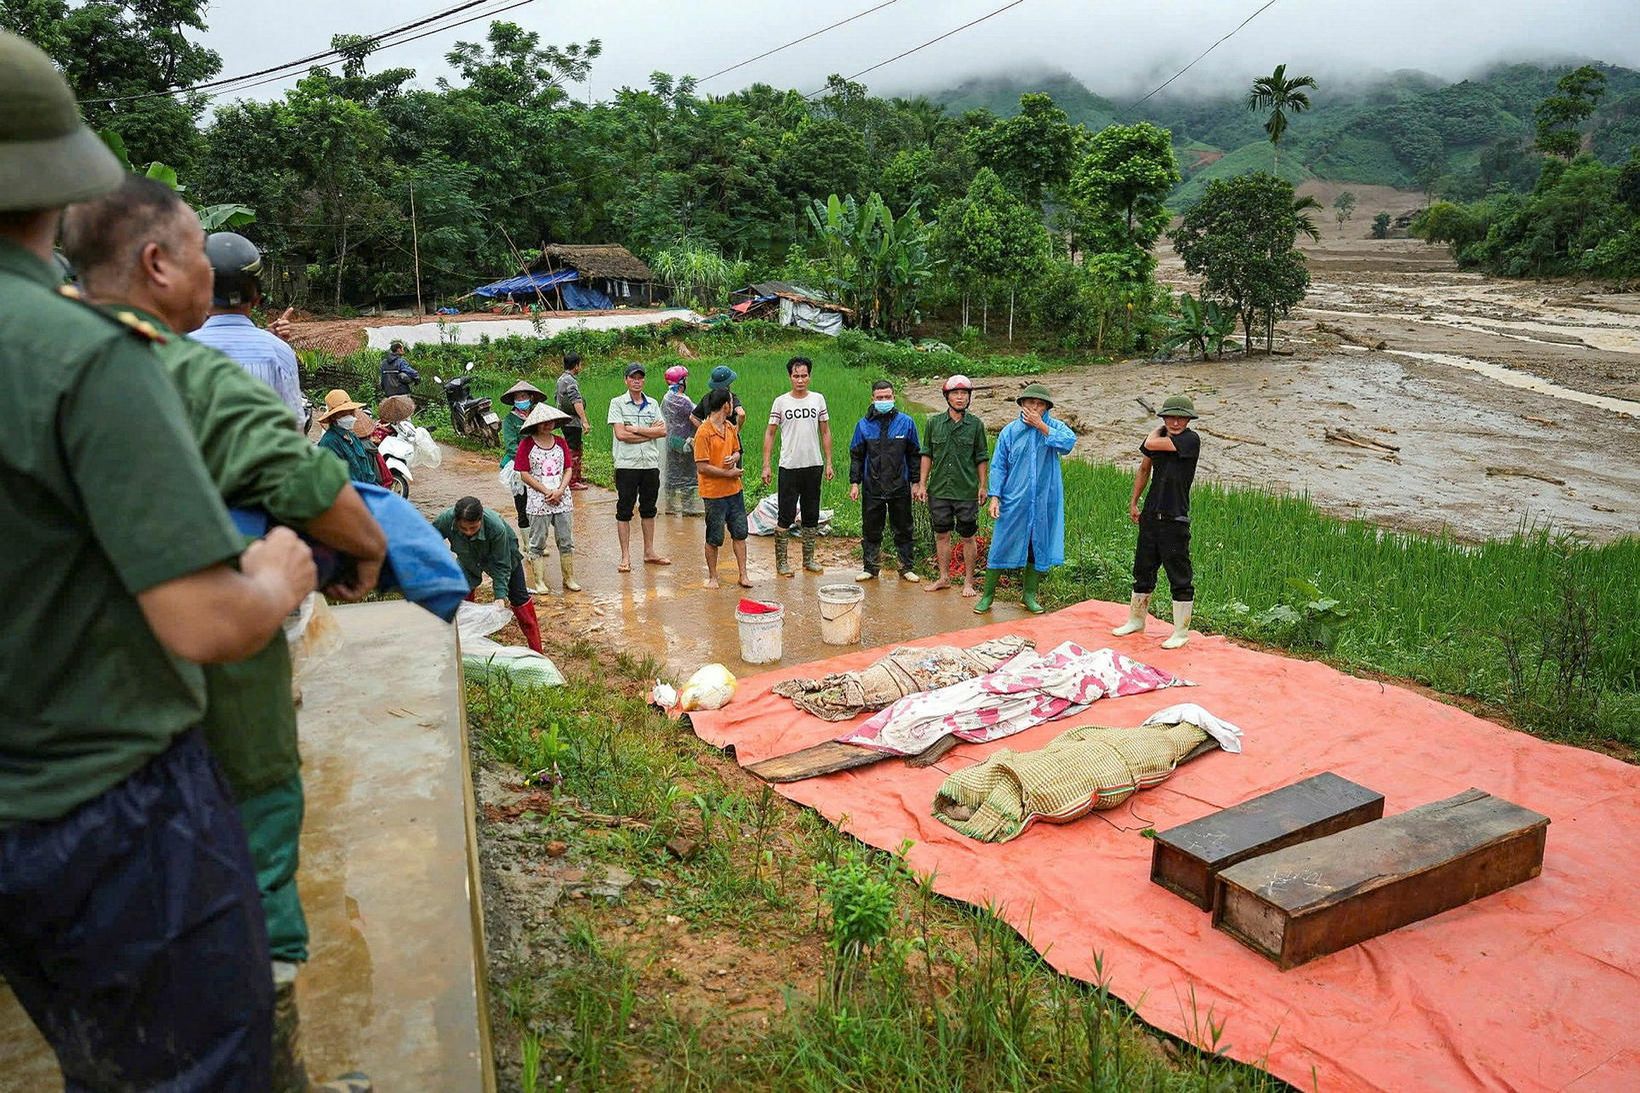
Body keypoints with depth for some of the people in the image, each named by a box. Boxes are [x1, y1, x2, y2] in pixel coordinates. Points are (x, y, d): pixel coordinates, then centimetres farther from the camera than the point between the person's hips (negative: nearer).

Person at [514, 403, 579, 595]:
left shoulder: (560, 442, 8)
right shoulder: (526, 444, -4)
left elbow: (568, 470, 6)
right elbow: (524, 474, -7)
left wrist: (560, 491, -10)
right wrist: (546, 492, -13)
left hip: (562, 498, 3)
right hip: (538, 500, -3)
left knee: (567, 541, 6)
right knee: (538, 543, 4)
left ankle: (569, 578, 16)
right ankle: (539, 581, 12)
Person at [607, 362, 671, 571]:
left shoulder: (652, 404, 10)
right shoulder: (617, 403, -1)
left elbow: (663, 431, -3)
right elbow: (620, 434, -13)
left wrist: (635, 429, -11)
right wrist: (650, 432, -8)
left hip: (651, 464, 4)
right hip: (626, 465, -4)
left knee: (649, 509, 13)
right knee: (624, 510, 1)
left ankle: (649, 552, 23)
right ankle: (625, 557, 8)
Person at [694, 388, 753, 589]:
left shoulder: (730, 427, 7)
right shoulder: (704, 432, -16)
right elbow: (702, 467, -17)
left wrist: (734, 458, -5)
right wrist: (728, 473, -14)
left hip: (734, 490, 7)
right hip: (713, 493, -7)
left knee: (740, 533, 9)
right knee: (714, 538, 5)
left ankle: (743, 575, 17)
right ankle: (712, 576, 20)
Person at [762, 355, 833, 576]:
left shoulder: (818, 399, 4)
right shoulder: (781, 402, -2)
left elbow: (825, 432, 10)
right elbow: (769, 433, 1)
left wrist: (828, 463, 5)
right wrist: (766, 465, -5)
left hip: (814, 466, 3)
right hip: (789, 467, -3)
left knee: (811, 515, 10)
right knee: (785, 515, -1)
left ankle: (808, 558, 22)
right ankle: (781, 560, 9)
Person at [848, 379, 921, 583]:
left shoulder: (906, 422, 1)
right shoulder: (864, 425, 2)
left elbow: (914, 455, 6)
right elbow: (856, 456, 8)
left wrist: (916, 482, 4)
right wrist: (854, 483, 2)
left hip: (900, 488, 0)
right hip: (872, 489, 1)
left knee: (903, 530, 9)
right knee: (871, 530, 7)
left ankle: (906, 567, 20)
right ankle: (870, 568, 19)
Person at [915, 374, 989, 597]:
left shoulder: (976, 425, -1)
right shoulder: (934, 422, 3)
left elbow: (982, 459, 4)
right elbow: (927, 455, 7)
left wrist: (982, 486, 0)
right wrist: (922, 484, 3)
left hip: (966, 491, -2)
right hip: (939, 489, 2)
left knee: (967, 537, 5)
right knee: (941, 534, 11)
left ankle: (968, 582, 15)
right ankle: (944, 578, 24)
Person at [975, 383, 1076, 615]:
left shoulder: (1055, 427, 1)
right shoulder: (1010, 431, 1)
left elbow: (1069, 442, -21)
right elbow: (998, 466, 2)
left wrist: (1041, 426, -18)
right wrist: (994, 496, -7)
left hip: (1044, 502, 1)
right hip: (1013, 501, -1)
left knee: (1039, 548, 10)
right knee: (1002, 546, 1)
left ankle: (1029, 594, 25)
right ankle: (987, 594, 11)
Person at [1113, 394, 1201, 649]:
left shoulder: (1191, 439, -12)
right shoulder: (1160, 436, 7)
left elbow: (1151, 444, -20)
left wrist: (1157, 432, 1)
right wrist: (1133, 502, 20)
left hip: (1175, 518, -6)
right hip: (1151, 514, 6)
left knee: (1180, 577, 1)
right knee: (1143, 570, 17)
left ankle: (1181, 632, 12)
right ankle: (1136, 620, 33)